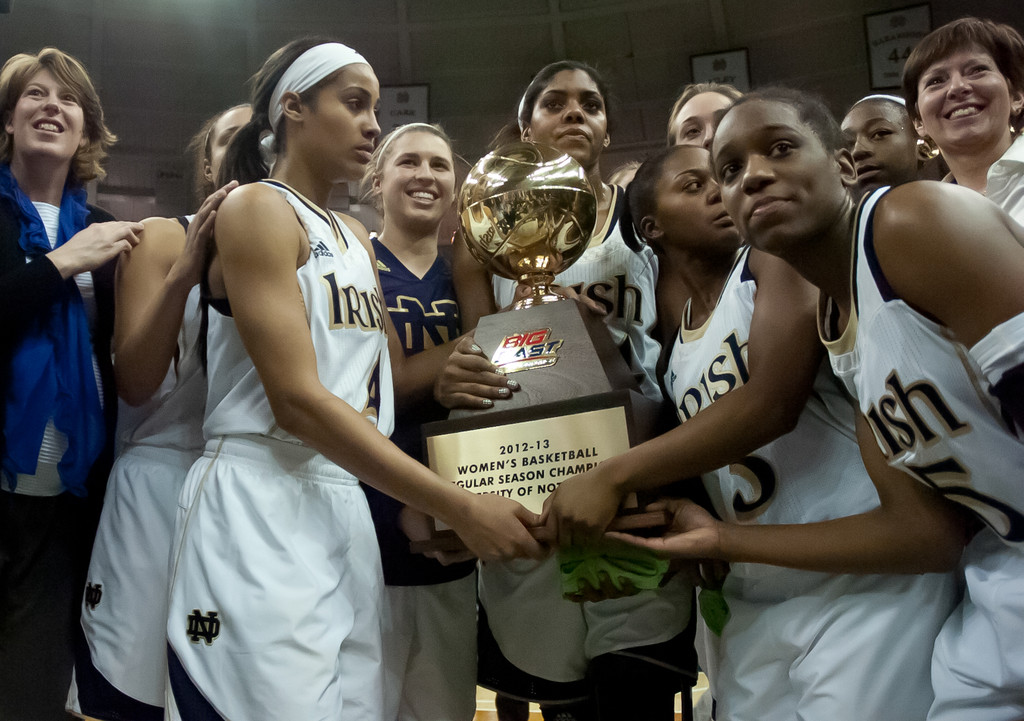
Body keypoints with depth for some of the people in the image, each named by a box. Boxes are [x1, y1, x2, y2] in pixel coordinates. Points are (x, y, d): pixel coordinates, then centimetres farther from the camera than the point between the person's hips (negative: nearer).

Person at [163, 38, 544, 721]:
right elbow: (295, 399, -17)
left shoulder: (356, 238, 17)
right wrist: (459, 506, -20)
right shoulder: (258, 207, -6)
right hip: (259, 504, -7)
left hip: (347, 509, 7)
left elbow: (395, 375, 15)